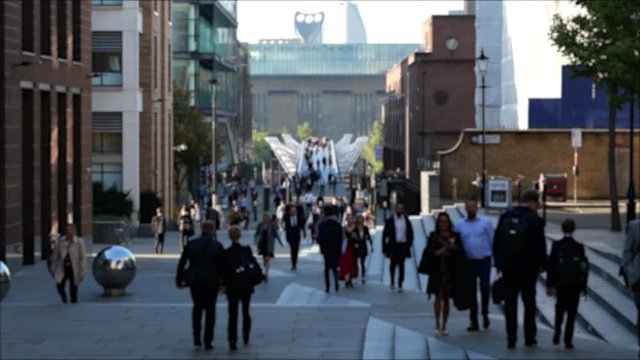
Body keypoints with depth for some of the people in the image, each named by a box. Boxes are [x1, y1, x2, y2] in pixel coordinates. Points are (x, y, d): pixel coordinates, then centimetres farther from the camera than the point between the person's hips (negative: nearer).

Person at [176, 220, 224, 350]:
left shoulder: (191, 244, -2)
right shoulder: (217, 246, -8)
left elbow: (182, 263, 1)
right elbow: (222, 266, -8)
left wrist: (179, 279, 10)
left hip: (195, 282, 2)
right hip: (211, 283, -2)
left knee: (197, 308, 21)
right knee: (210, 311, 8)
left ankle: (196, 336, 11)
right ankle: (208, 341, 6)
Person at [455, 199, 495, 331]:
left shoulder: (486, 222, 0)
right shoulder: (459, 225, 6)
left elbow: (492, 241, -1)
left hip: (484, 261, -2)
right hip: (468, 262, 2)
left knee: (485, 288, -9)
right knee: (471, 292, 5)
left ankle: (485, 314, 16)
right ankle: (473, 321, 12)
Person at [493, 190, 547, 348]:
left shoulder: (505, 217, 3)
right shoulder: (535, 220, -9)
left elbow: (496, 242, 6)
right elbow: (540, 246, -9)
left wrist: (499, 262, 14)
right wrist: (542, 265, 5)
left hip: (508, 267, 2)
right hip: (528, 268, -2)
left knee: (510, 302, 5)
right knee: (529, 303, 12)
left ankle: (511, 339, 1)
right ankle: (529, 337, 16)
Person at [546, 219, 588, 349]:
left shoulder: (556, 245, -4)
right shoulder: (579, 247, -5)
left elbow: (551, 265, -3)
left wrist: (550, 285, 3)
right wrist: (583, 286, 5)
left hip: (560, 283, 1)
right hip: (575, 284, -1)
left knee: (560, 308, 20)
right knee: (572, 312, 4)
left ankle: (557, 333, 6)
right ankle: (568, 340, 1)